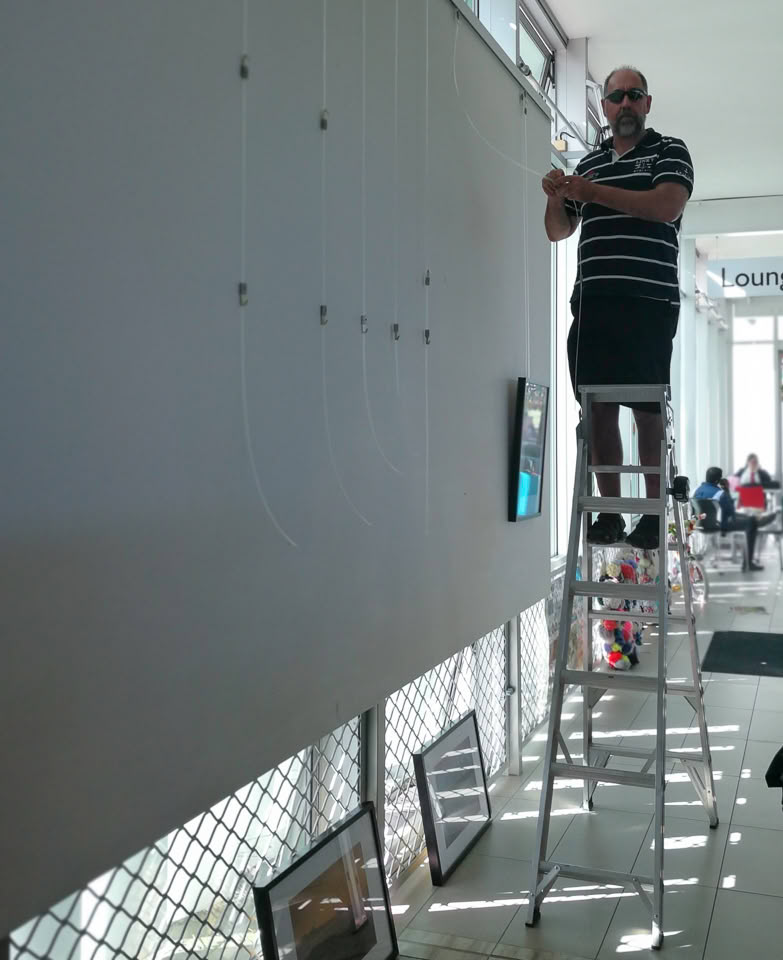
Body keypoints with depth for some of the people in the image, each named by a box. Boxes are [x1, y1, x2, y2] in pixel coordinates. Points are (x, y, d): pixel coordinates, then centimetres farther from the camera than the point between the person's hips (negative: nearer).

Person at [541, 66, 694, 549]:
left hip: (649, 301, -4)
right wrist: (557, 196, 3)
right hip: (592, 301, 4)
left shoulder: (670, 150, 9)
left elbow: (667, 205, -11)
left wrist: (592, 192, -12)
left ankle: (655, 514, 1)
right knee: (599, 407, -1)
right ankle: (610, 513, 5)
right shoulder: (589, 162, 23)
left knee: (648, 409, -6)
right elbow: (558, 230, 25)